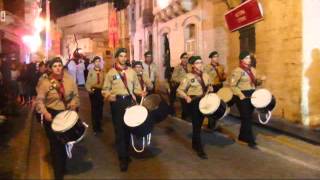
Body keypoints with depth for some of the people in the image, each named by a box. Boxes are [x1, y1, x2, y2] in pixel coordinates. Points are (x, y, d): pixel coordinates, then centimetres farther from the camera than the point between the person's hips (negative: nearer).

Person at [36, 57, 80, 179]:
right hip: (52, 115, -3)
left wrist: (73, 106, -11)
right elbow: (40, 100, -10)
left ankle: (63, 167, 38)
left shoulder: (69, 79, -3)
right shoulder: (45, 82, -10)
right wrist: (45, 112, -23)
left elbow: (75, 95, 4)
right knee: (55, 144, 3)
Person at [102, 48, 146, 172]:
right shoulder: (111, 72, 2)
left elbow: (136, 87, 13)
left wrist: (140, 92, -8)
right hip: (117, 102, -3)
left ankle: (126, 154, 31)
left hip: (129, 101, 3)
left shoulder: (131, 71, 10)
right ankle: (123, 159, 6)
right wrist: (109, 96, -21)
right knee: (119, 130, -1)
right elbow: (105, 89, 0)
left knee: (128, 129, 12)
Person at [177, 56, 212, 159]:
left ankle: (195, 144, 37)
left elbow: (209, 86, 23)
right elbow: (179, 91, -13)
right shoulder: (188, 77, -11)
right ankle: (200, 149, 4)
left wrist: (210, 90, 1)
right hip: (194, 102, -6)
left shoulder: (205, 75, 7)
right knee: (196, 125, -4)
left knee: (199, 124, 18)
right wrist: (187, 97, -29)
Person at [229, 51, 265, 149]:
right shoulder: (237, 71, -11)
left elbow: (255, 82, 20)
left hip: (252, 95, 8)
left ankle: (242, 136, 29)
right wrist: (241, 95, -22)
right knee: (246, 118, -4)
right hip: (243, 96, -8)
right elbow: (232, 85, -15)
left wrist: (260, 80, -1)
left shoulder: (252, 69, 12)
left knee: (248, 117, 14)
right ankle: (251, 141, 2)